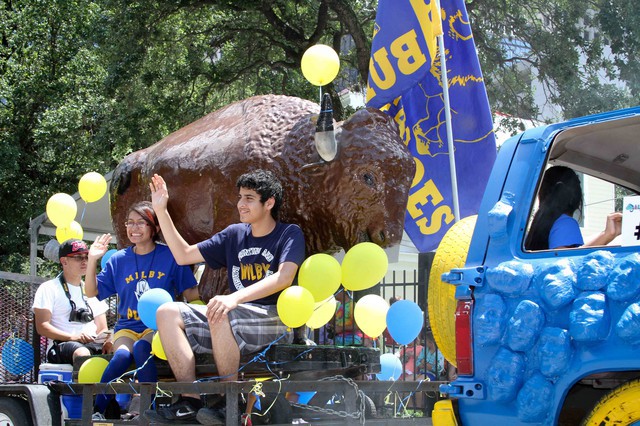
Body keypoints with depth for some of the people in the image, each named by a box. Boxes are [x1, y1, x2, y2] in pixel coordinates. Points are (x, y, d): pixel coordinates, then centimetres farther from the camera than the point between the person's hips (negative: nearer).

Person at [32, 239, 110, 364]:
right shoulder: (49, 288, 11)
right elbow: (42, 327, -1)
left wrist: (106, 340, -4)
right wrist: (73, 337, -17)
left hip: (94, 344, 5)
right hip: (61, 345, -4)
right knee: (82, 354, -41)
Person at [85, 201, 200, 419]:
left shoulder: (170, 256, 2)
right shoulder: (119, 259, 9)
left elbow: (190, 293, 4)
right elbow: (92, 292, 9)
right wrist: (92, 260, -2)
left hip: (158, 326, -2)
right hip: (127, 326, 2)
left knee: (141, 347, -37)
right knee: (122, 355, -33)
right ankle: (96, 411, -28)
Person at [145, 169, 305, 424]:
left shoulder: (289, 234, -2)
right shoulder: (234, 234, 16)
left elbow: (284, 277, -21)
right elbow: (183, 255, 17)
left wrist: (235, 298, -34)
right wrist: (161, 211, 9)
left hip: (275, 323, -7)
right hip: (232, 321, 7)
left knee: (221, 315, -36)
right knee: (168, 313, -10)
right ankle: (190, 402, -22)